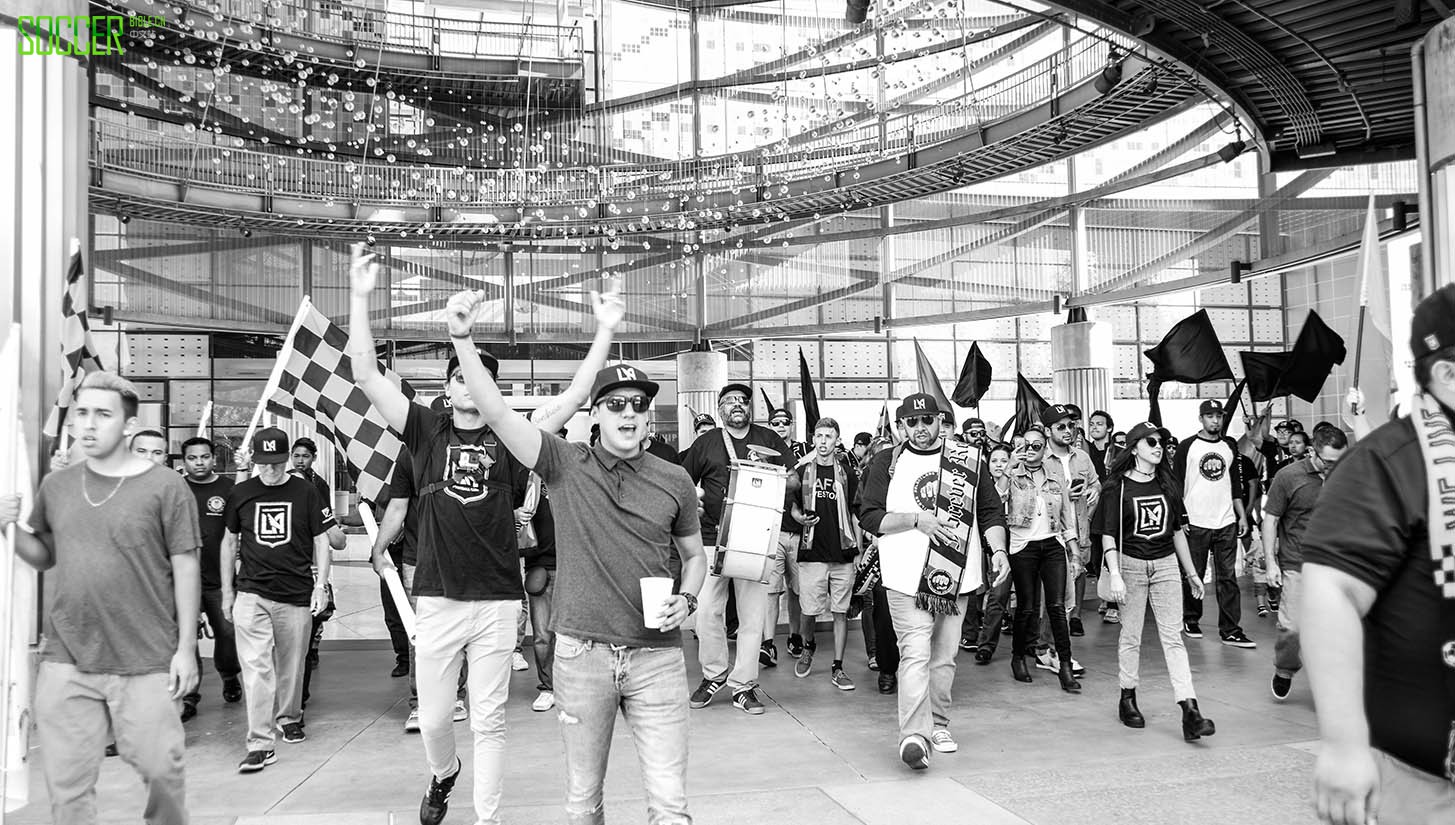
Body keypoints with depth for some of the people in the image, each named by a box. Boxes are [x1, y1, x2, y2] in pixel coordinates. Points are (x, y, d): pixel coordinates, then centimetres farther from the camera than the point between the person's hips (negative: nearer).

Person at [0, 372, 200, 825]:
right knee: (66, 782, 10)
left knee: (162, 770, 3)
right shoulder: (55, 486, 7)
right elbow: (45, 556, 18)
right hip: (65, 664, 4)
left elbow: (185, 569, -5)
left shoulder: (165, 486, -7)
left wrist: (186, 648, -7)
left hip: (147, 665, -4)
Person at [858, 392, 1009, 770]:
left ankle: (938, 724, 28)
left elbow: (990, 511, 13)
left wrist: (998, 550, -3)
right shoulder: (887, 462, 3)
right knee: (915, 654, -14)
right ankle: (914, 735, -17)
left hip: (956, 576, 3)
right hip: (907, 577, -3)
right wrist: (917, 519, -13)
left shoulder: (968, 458, 10)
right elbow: (869, 517, -2)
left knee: (944, 657, 12)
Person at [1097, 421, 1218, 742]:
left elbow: (1178, 531, 15)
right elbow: (1108, 535, -10)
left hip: (1166, 563, 3)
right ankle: (1127, 699, 24)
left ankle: (1190, 713, -8)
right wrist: (1114, 575, -19)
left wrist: (1191, 572, 16)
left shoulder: (1168, 485, 8)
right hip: (1131, 563, -3)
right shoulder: (1118, 487, -6)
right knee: (1131, 635, 7)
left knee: (1173, 637, -2)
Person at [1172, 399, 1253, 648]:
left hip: (1226, 523, 3)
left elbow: (1235, 482, 16)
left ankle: (1230, 629, 1)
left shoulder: (1230, 446, 11)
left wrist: (1242, 515, 12)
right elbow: (1176, 484, -2)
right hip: (1195, 522, -3)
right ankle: (1191, 620, 22)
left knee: (1228, 576, 0)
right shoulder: (1187, 447, -1)